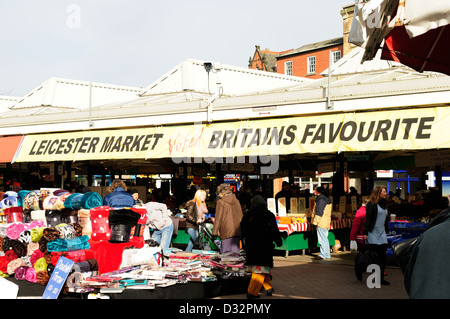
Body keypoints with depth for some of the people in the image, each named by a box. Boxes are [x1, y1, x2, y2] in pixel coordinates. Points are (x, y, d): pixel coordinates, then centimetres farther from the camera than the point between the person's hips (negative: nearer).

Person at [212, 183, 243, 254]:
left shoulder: (220, 202, -6)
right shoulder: (236, 201, 10)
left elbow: (218, 218, -4)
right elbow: (241, 216, 17)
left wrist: (215, 231, 1)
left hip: (226, 232, -5)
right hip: (237, 231, 5)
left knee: (226, 253, -3)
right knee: (235, 252, 6)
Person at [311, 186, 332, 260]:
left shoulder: (321, 199, -15)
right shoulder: (326, 199, 17)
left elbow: (319, 212, -19)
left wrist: (315, 221, -15)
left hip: (321, 223, -10)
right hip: (326, 223, 10)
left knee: (322, 239, -6)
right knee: (325, 239, 14)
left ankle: (323, 255, -4)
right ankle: (327, 254, 19)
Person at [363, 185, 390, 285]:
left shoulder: (384, 204, 16)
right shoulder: (372, 204, -7)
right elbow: (367, 219, -11)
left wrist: (386, 231, 19)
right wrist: (365, 233, -16)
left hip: (382, 234, 7)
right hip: (372, 234, -7)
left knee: (382, 256, 2)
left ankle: (381, 278, 7)